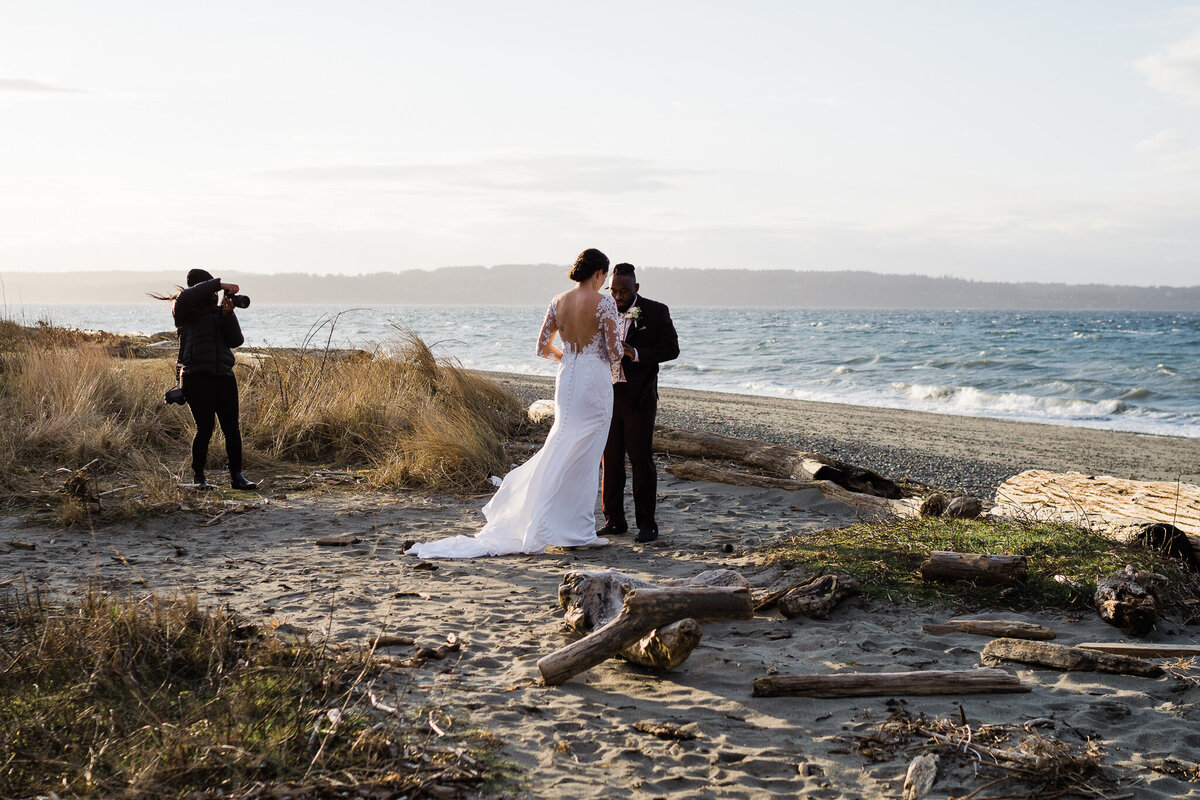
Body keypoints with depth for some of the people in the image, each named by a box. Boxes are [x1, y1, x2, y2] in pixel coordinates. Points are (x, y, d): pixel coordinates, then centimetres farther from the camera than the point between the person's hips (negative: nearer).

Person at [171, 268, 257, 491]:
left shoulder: (218, 311, 17)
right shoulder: (185, 311, 4)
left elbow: (236, 340, 7)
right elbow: (186, 297, -20)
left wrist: (228, 314, -7)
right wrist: (220, 285, -18)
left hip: (224, 375, 4)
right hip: (198, 377, -4)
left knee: (232, 428, 1)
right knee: (205, 429, -6)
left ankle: (236, 476, 8)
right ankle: (198, 478, 6)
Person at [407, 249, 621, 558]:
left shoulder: (558, 302, 6)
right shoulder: (604, 303, -11)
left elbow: (542, 348, 9)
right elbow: (614, 351, -12)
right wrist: (611, 366, 10)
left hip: (565, 379, 6)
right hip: (594, 381, -5)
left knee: (562, 451, 17)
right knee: (584, 456, 0)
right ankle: (578, 533, 6)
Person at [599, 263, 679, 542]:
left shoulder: (656, 312, -1)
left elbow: (671, 348, -6)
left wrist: (636, 354, -18)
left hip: (639, 397, -3)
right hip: (607, 394, 4)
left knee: (641, 460, -2)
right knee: (610, 459, 5)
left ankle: (646, 524, 4)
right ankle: (614, 520, 14)